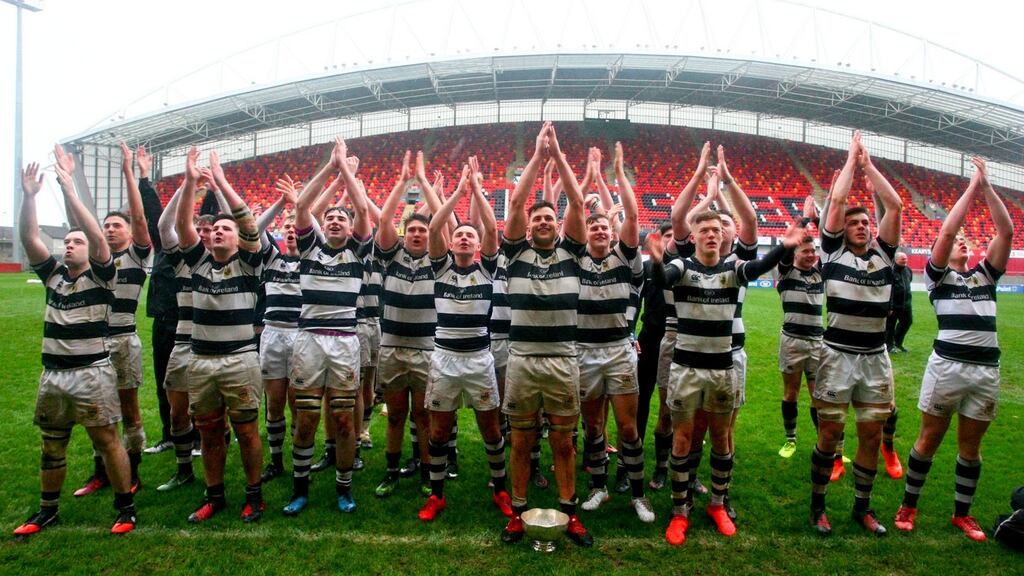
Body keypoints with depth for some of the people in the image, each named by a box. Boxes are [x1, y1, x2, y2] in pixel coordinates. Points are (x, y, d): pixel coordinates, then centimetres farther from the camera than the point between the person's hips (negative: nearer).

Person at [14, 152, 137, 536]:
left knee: (107, 441, -1)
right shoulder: (53, 274, 11)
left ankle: (126, 508, 9)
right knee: (52, 447, 16)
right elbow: (29, 238, 2)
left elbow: (97, 235, -19)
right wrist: (29, 196, -11)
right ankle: (47, 510, 30)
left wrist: (69, 190, -21)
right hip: (52, 375, 6)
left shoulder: (101, 276, -4)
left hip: (92, 373, -6)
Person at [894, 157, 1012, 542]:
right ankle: (909, 506, 17)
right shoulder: (938, 275, 4)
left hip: (987, 369, 4)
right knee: (929, 439, 5)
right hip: (948, 365, -4)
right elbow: (945, 231, -10)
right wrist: (971, 188, -3)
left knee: (970, 445, 12)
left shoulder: (986, 274, 15)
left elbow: (1006, 231, 5)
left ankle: (962, 513, 26)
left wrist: (987, 186, 0)